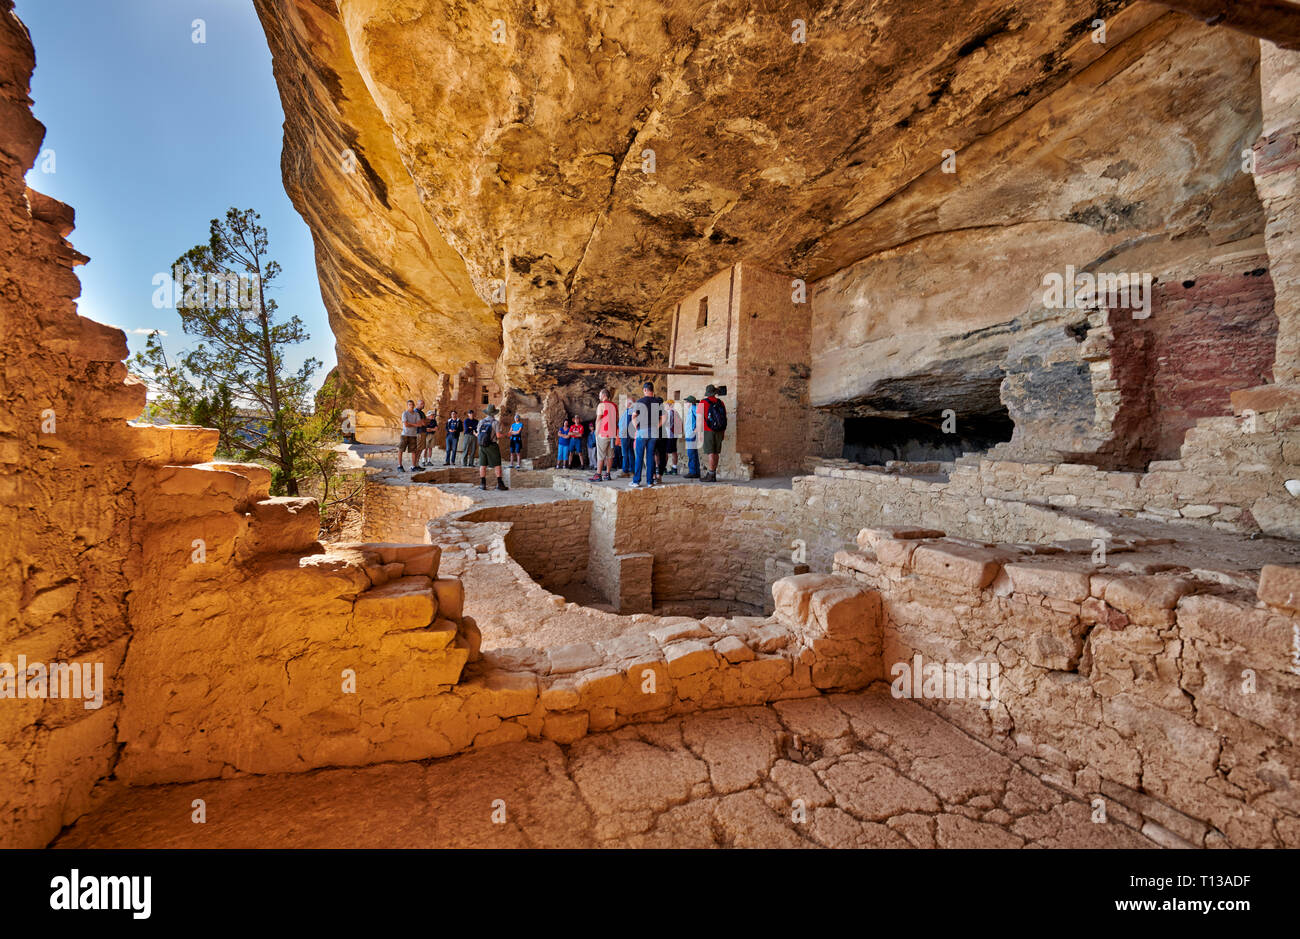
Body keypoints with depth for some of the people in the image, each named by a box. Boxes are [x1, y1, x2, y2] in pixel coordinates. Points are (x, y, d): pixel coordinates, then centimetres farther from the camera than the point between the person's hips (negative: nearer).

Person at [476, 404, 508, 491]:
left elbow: (478, 434, 8)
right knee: (497, 465, 2)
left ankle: (482, 484, 5)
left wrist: (475, 434, 32)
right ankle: (499, 484, 0)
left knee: (483, 465, 6)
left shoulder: (481, 422, 4)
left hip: (482, 446, 4)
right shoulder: (495, 422, -8)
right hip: (492, 445, -4)